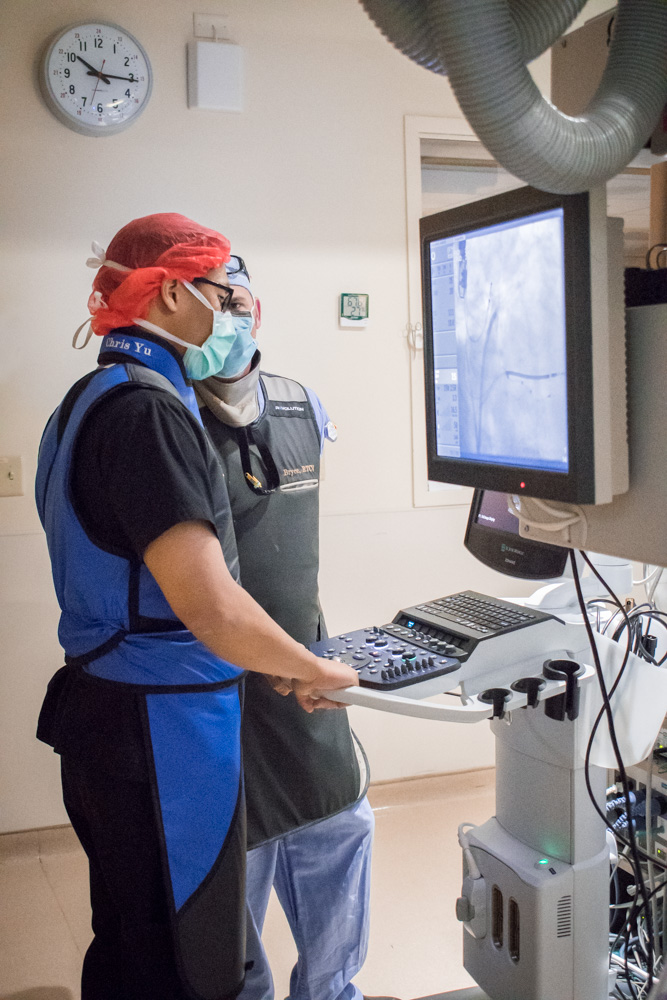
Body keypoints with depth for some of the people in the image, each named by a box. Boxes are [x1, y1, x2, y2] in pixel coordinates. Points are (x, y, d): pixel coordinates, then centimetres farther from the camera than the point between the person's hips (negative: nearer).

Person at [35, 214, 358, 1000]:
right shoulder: (147, 409, -20)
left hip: (108, 715, 10)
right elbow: (211, 610, -27)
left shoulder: (91, 399, 13)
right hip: (158, 730, -10)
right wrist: (317, 671, -10)